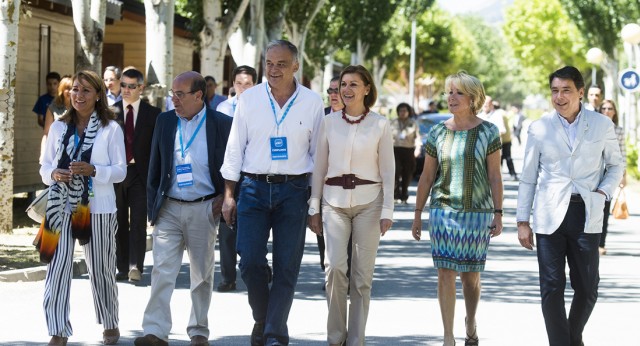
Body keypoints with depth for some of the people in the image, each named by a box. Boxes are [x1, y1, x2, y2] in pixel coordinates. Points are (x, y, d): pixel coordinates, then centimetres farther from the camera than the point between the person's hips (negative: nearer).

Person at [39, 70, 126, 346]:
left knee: (101, 270, 10)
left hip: (97, 208, -2)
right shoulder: (58, 127, 8)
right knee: (57, 269, -7)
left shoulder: (110, 129, 0)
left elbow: (120, 171, -2)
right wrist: (53, 174, -13)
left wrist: (93, 171, -19)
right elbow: (45, 165, 10)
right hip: (62, 206, 2)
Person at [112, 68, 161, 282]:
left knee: (138, 222, -10)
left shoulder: (152, 114, 3)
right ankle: (123, 268, 12)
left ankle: (136, 266, -15)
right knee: (119, 223, 6)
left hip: (141, 174, -2)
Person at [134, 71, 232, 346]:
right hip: (169, 208, 2)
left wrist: (225, 197, -4)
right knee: (162, 271, -7)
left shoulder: (221, 124, -4)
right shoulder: (164, 121, 6)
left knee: (202, 274, 8)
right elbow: (155, 166, 11)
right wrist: (152, 205, 6)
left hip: (203, 209, -2)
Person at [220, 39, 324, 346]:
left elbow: (317, 152, 8)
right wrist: (228, 194, 4)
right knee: (250, 262, -8)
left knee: (286, 268, -1)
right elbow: (235, 148, 7)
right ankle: (262, 319, 16)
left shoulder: (311, 102, 2)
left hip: (293, 190, 0)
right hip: (254, 188, 0)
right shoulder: (249, 99, 3)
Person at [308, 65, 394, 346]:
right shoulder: (329, 122, 5)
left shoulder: (380, 125, 1)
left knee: (362, 274, 0)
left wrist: (387, 211, -3)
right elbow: (319, 167, 9)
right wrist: (314, 207, 7)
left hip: (368, 201, -1)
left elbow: (387, 171, 3)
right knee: (335, 267, -14)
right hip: (334, 201, 1)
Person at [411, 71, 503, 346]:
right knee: (446, 273, -6)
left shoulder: (488, 132, 0)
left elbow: (494, 176, 1)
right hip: (443, 210, 1)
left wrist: (498, 213, -4)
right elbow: (427, 177, 9)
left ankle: (471, 323, 33)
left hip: (477, 212, -1)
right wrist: (417, 215, 8)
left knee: (471, 274, 7)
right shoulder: (438, 133, 4)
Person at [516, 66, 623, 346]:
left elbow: (615, 165, 16)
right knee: (551, 288, -3)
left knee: (587, 288, 5)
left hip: (586, 215, 0)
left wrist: (603, 192, -3)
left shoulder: (601, 125, 4)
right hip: (550, 216, 0)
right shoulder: (539, 128, 4)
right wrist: (522, 222, 5)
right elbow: (528, 178, 8)